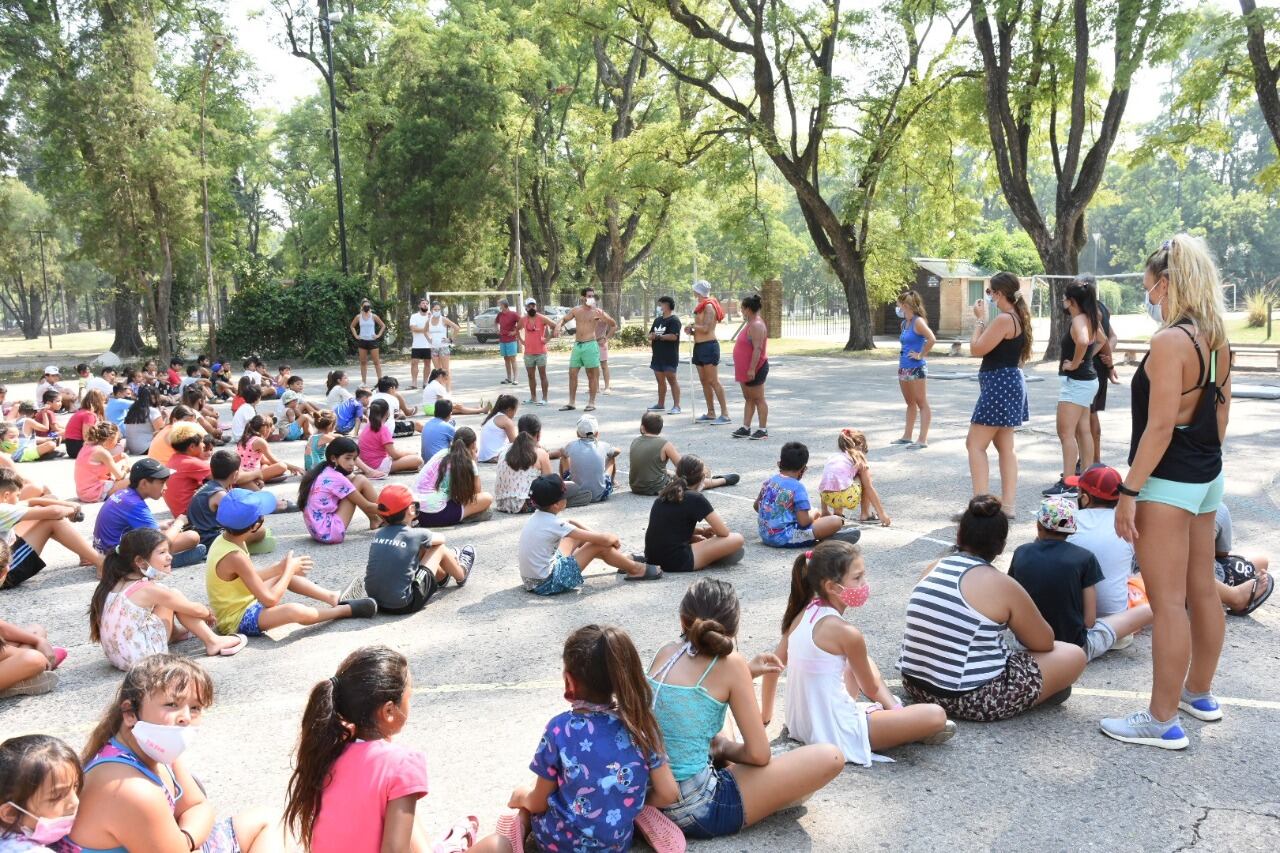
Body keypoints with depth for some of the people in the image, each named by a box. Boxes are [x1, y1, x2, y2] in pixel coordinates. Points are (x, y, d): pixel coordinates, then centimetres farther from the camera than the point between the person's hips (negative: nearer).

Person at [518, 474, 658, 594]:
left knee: (578, 535, 18)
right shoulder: (553, 524, -22)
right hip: (546, 584, -9)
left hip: (532, 581, 9)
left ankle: (624, 560, 32)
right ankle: (635, 569, 17)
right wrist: (614, 539, 4)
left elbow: (571, 523, 19)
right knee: (599, 546, -5)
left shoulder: (537, 517, 3)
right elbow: (602, 539, -18)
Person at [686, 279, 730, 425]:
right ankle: (711, 413, 16)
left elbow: (705, 328, -20)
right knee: (704, 381, 11)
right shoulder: (702, 306, 17)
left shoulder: (709, 306, -11)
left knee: (713, 381, -11)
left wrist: (692, 325, -5)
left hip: (709, 346, -10)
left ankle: (725, 414, -11)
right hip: (699, 346, 10)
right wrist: (691, 331, 4)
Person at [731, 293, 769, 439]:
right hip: (745, 369, 10)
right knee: (748, 399, 12)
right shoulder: (750, 324, 14)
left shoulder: (756, 325, -19)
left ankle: (763, 430, 1)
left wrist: (752, 369, -28)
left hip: (755, 369, -10)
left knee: (758, 400, -4)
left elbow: (757, 349, -25)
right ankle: (745, 428, 17)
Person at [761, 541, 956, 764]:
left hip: (800, 724, 9)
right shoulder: (847, 633, -19)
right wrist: (888, 702, 19)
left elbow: (773, 667, 9)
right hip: (835, 735, -9)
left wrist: (766, 715, 22)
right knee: (936, 715, -14)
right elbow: (871, 689, -4)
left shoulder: (802, 613, 1)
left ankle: (893, 711, 21)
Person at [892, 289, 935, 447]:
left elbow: (932, 339, -26)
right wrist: (902, 354, 12)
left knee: (922, 403, -4)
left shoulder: (918, 321, -13)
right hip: (904, 368, 9)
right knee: (910, 403, 17)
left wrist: (921, 355, -18)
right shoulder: (904, 323, 12)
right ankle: (907, 436, 25)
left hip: (917, 368, -9)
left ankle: (923, 439, -3)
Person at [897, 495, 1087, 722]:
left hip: (915, 686, 7)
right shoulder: (1001, 584, -12)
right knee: (1074, 655, 5)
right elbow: (1045, 643, 0)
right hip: (973, 701, -7)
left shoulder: (933, 569, 5)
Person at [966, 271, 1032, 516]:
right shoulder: (1018, 317, 12)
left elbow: (977, 349, -16)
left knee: (975, 444, -6)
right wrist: (983, 319, 13)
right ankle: (1008, 503, 16)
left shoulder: (1004, 319, -19)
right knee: (1005, 446, 13)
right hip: (1010, 383, 11)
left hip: (999, 384, -11)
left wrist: (979, 319, -7)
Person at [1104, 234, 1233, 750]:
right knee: (1202, 589, 19)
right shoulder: (1216, 341, 8)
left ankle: (1162, 722, 5)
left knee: (1168, 602, -3)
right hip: (1206, 477, 10)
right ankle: (1199, 693, 35)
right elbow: (1220, 416, 14)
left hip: (1169, 481, -10)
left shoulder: (1170, 341, -20)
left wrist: (1129, 491, -19)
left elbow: (1160, 426, -23)